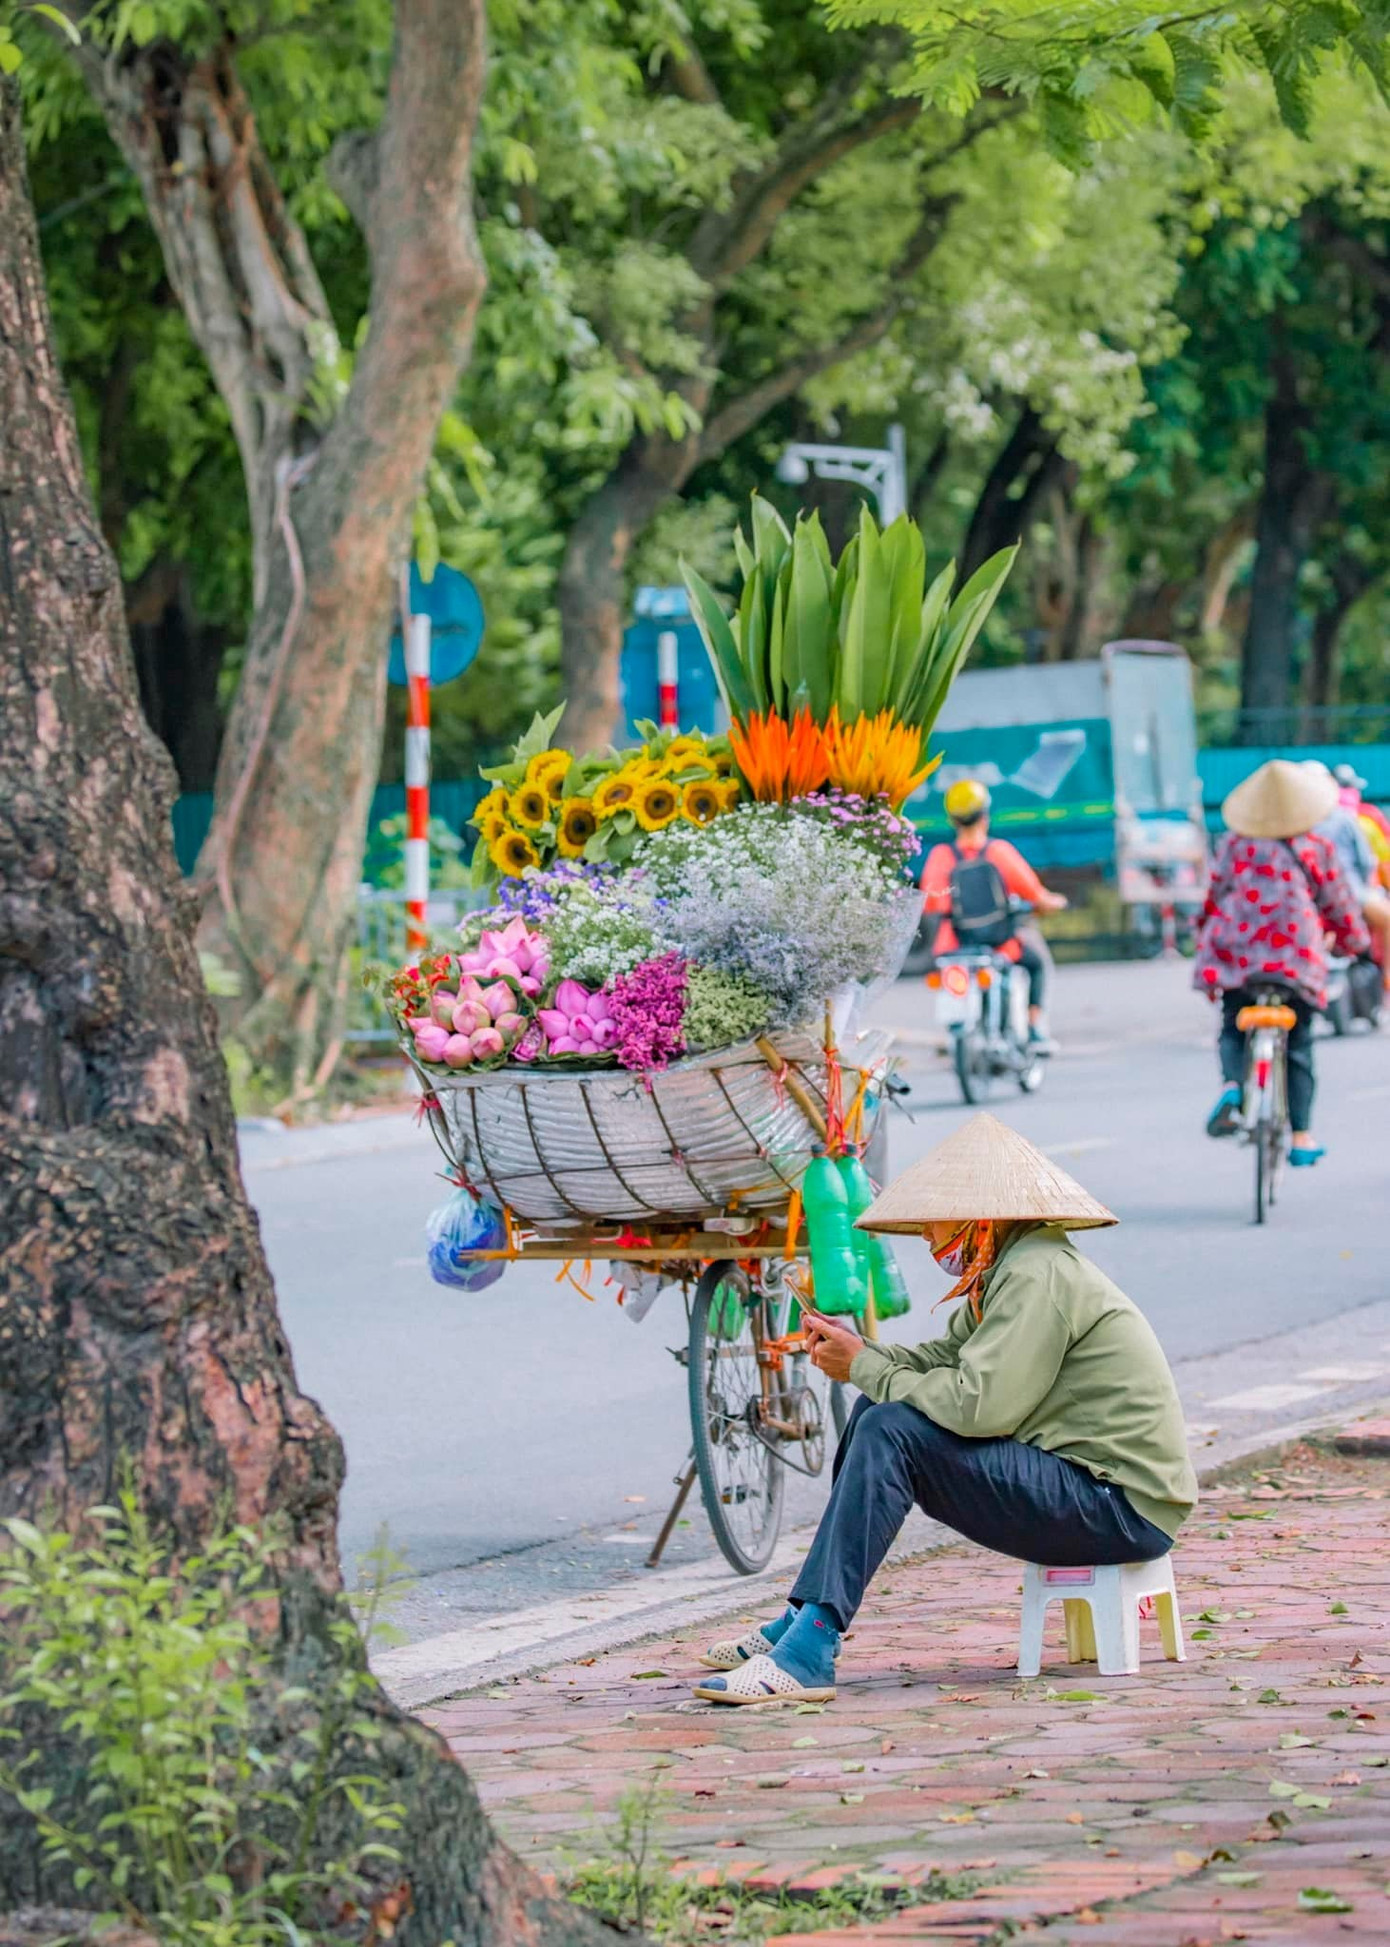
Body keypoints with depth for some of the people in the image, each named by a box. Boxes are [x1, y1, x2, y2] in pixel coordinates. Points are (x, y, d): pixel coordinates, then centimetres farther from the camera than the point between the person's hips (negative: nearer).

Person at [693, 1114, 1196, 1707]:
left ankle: (808, 1652, -25)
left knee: (891, 1431, -21)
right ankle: (801, 1621, 12)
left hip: (1123, 1507, -11)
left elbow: (979, 1405, -25)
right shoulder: (1010, 1270, 15)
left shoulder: (1037, 1275, -17)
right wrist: (859, 1352, -3)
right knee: (881, 1413, 11)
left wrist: (865, 1368, -12)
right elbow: (942, 1359, 15)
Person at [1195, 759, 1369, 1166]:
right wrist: (1354, 942, 32)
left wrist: (1206, 937, 24)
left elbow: (1215, 893, 10)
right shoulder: (1315, 850, 5)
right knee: (1298, 1047, 11)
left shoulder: (1235, 843, 6)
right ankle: (1301, 1136, 10)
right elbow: (1338, 904, 13)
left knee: (1233, 1029, 17)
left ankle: (1232, 1083, -16)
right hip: (1295, 957, -1)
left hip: (1235, 951, 1)